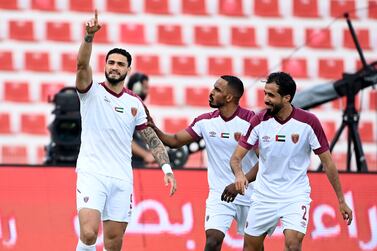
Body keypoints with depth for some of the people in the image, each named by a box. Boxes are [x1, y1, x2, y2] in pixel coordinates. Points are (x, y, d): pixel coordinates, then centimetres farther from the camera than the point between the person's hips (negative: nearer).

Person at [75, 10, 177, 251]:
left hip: (122, 179, 4)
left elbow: (153, 138, 13)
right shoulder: (92, 92, 1)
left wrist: (167, 168, 0)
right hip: (92, 174, -4)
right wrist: (89, 36, -34)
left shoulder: (134, 103, 11)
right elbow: (82, 64, -18)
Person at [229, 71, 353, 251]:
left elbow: (327, 162, -5)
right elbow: (236, 157, -4)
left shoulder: (308, 122, -13)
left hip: (296, 196, -3)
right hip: (264, 194, 3)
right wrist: (239, 174, -28)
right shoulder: (259, 121, -8)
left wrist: (341, 201, -3)